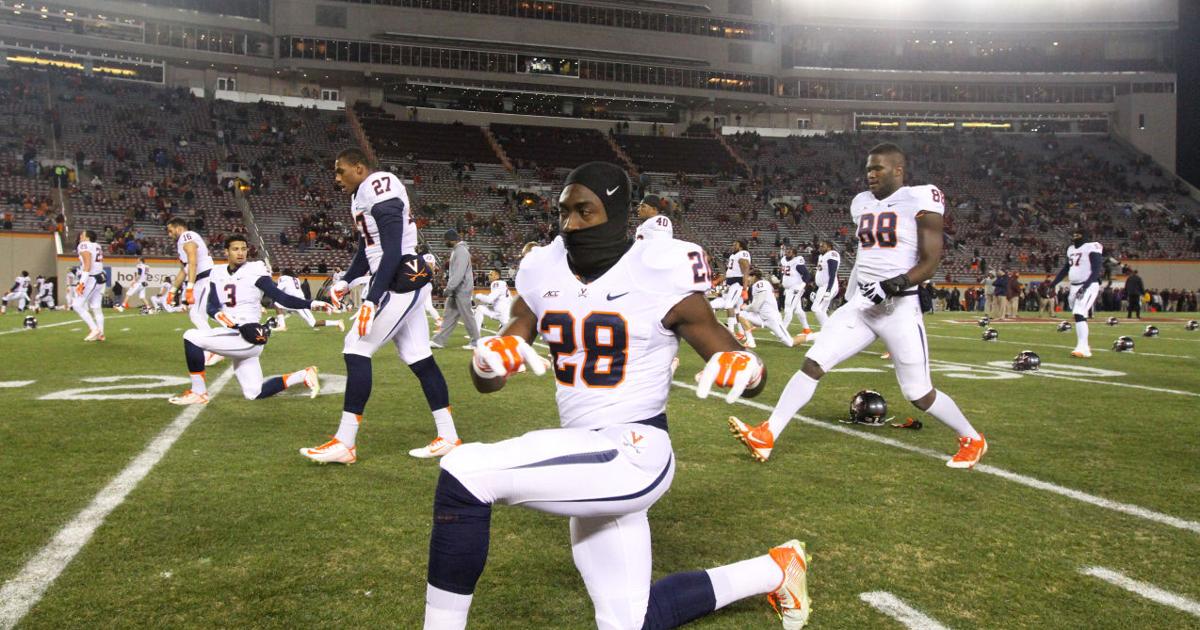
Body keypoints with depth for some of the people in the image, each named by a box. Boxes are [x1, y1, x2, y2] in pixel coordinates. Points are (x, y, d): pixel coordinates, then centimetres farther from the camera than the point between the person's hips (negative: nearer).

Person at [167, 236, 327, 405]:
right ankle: (304, 375, 24)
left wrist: (311, 304, -25)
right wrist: (219, 315, -21)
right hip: (234, 337, 7)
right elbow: (211, 306, 2)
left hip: (246, 338, -7)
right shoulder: (219, 273, 9)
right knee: (255, 394, 12)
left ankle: (198, 393, -4)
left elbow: (281, 297, -13)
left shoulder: (254, 271, -9)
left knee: (192, 336, -17)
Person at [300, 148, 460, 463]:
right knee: (419, 358, 10)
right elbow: (368, 249, 28)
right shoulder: (364, 194, 16)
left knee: (356, 349, -8)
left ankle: (345, 443, -3)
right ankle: (448, 437, 15)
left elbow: (393, 252, -22)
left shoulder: (379, 188, -15)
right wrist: (346, 281, 21)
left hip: (401, 282, -10)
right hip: (403, 284, 10)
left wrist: (371, 300, -25)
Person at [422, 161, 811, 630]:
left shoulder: (659, 275, -11)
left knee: (464, 474, -24)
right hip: (589, 462, 7)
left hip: (632, 455, -7)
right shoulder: (545, 271, 5)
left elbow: (745, 369, -5)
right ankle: (775, 570, 35)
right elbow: (488, 382, 6)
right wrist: (488, 359, -18)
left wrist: (744, 369, -30)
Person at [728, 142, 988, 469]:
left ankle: (972, 440, 28)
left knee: (919, 394, 2)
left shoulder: (920, 201, -9)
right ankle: (766, 436, -5)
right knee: (813, 363, -5)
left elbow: (930, 263, -13)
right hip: (861, 304, 6)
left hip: (900, 308, -6)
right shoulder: (863, 203, 11)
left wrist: (893, 285, -27)